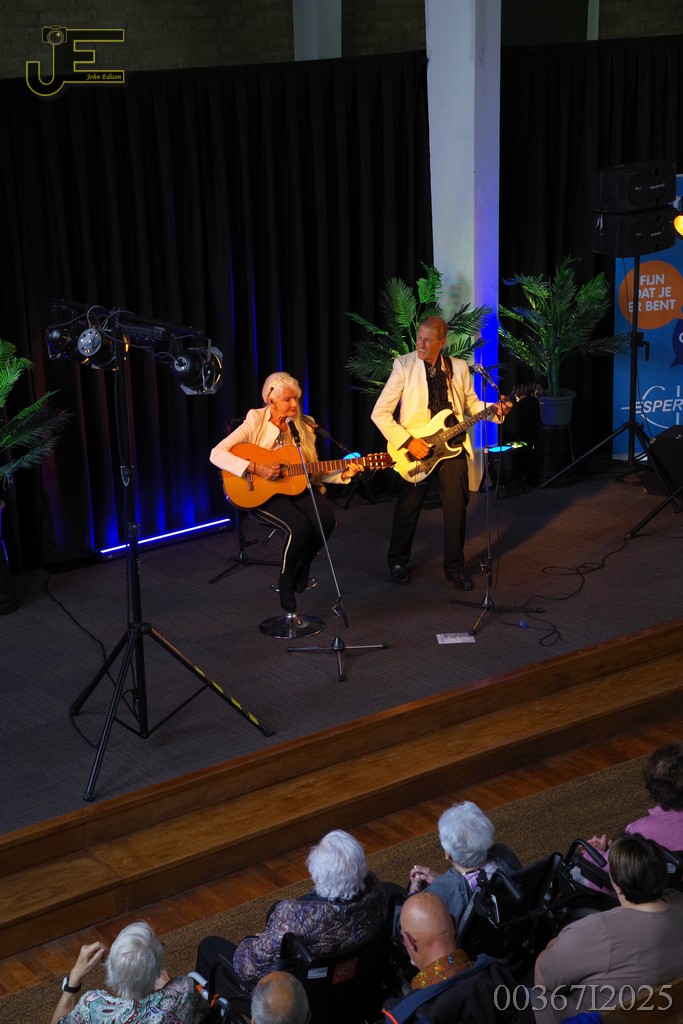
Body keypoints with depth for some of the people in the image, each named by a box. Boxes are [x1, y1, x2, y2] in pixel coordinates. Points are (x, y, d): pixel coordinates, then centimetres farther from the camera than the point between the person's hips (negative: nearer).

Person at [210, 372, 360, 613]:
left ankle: (303, 566, 5)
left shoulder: (304, 425, 5)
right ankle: (286, 579, -3)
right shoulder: (256, 421, -8)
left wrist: (342, 474, -8)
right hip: (262, 493, -5)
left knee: (326, 519, -26)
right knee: (300, 526, -32)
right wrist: (256, 468, -26)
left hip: (297, 486, 5)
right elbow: (217, 454, -17)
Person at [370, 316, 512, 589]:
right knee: (408, 507, 6)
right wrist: (407, 442, -17)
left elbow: (470, 403, 13)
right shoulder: (404, 365, -8)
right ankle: (398, 561, 27)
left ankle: (455, 566, 14)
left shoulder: (458, 367, 2)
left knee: (457, 506, -2)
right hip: (415, 447, -2)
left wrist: (495, 410, -7)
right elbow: (380, 413, -11)